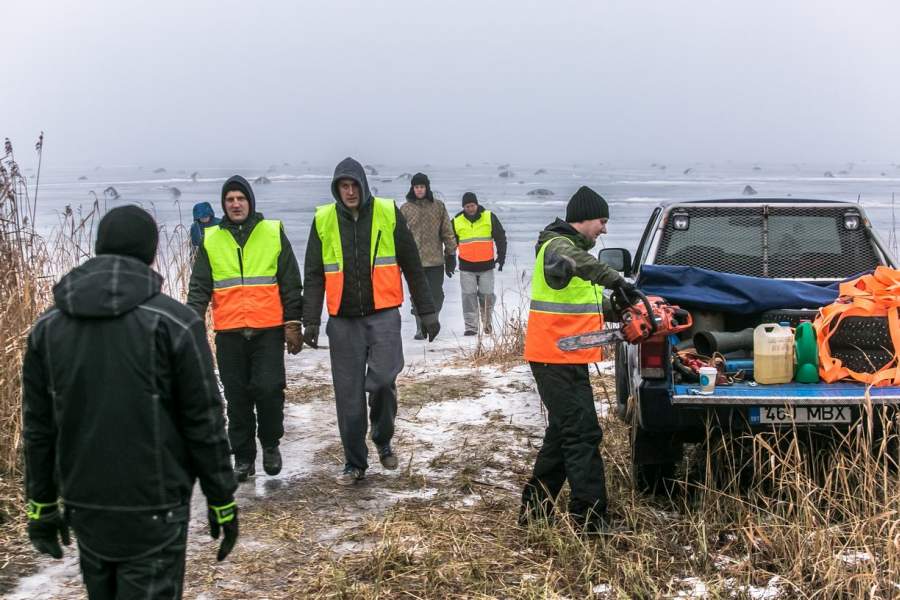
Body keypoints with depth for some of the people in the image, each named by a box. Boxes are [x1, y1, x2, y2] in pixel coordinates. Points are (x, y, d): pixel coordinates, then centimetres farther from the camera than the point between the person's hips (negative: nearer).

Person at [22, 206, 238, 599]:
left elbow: (37, 427, 7)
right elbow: (204, 423, -9)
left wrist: (42, 505, 16)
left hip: (84, 507, 5)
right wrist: (222, 502, 0)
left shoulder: (48, 326, 3)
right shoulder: (173, 323, -11)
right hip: (154, 508, -5)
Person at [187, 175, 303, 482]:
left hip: (268, 330, -2)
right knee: (237, 397, 5)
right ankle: (243, 456, 17)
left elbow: (291, 284, 5)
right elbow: (199, 288, 6)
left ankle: (270, 443, 14)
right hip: (229, 333, 2)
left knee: (269, 388, -10)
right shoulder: (211, 240, 8)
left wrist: (293, 323, 0)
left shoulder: (273, 233, 4)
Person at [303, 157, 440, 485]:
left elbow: (412, 267, 5)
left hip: (383, 314, -2)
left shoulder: (388, 214, 0)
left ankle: (383, 439, 12)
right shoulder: (323, 221, 3)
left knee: (382, 380, -17)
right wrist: (310, 321, 1)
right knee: (348, 394, 3)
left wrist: (427, 312, 4)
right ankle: (354, 463, 17)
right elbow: (314, 276, 7)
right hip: (343, 320, 2)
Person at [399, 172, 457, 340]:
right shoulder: (405, 208, 3)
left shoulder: (438, 206, 5)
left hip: (435, 259, 1)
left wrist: (451, 254, 5)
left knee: (436, 295, 4)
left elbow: (447, 232, 7)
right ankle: (421, 328, 9)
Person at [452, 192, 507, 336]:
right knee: (468, 296, -4)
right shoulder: (457, 221, 1)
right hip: (466, 266, 0)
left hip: (486, 265, 0)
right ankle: (471, 327, 1)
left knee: (487, 295, 3)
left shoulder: (489, 217, -1)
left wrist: (501, 257, -1)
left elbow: (501, 237, 5)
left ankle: (487, 323, 22)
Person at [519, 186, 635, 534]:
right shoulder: (558, 245, -12)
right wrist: (615, 280, -45)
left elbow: (586, 304, 24)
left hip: (565, 360, 11)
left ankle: (534, 510, 23)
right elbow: (572, 262, -39)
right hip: (557, 360, -11)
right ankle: (591, 522, -9)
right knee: (583, 436, -10)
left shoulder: (571, 246, 21)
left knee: (563, 434, 16)